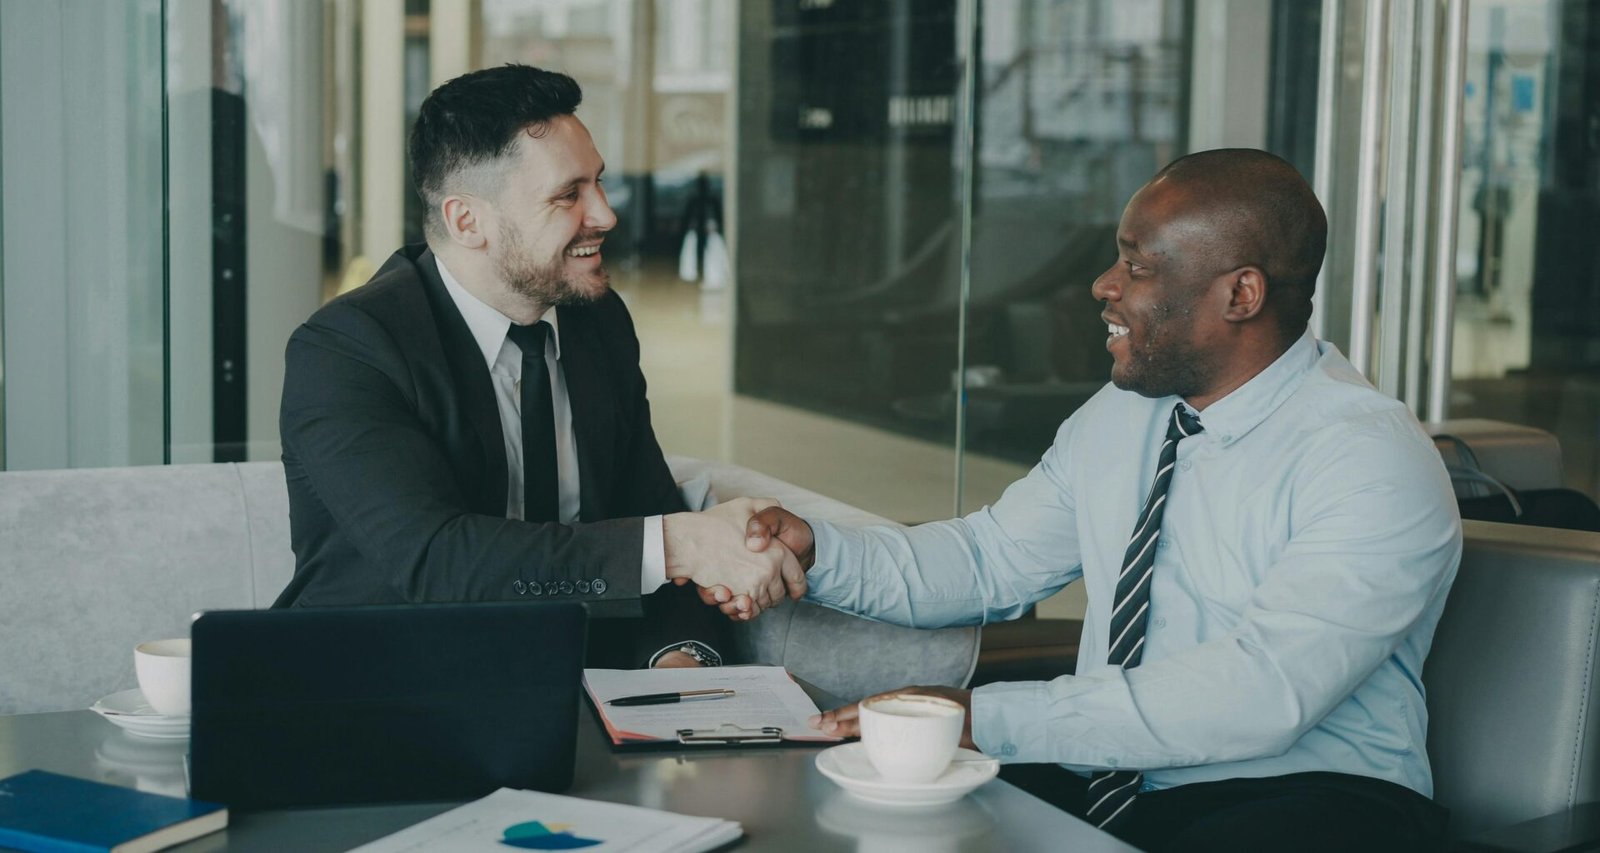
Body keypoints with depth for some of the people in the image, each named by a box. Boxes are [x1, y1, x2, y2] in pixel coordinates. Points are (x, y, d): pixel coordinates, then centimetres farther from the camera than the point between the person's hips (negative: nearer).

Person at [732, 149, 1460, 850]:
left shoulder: (1373, 464, -16)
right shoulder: (1121, 414, 9)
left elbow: (1261, 693, -27)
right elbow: (991, 559, 16)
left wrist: (988, 719, -29)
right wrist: (820, 553, -2)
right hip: (1101, 790, 5)